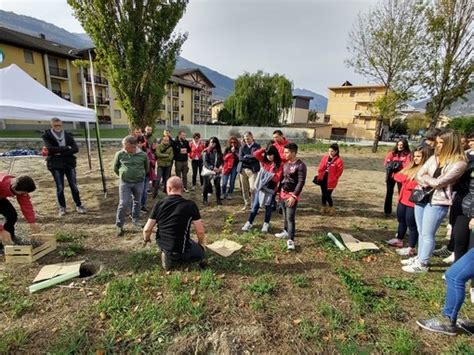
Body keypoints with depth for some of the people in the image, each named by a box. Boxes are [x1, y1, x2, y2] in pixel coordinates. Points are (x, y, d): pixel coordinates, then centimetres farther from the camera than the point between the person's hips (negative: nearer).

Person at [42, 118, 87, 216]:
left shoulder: (68, 135, 6)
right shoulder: (47, 136, 0)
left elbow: (76, 149, -6)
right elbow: (50, 148, -16)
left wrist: (60, 152, -14)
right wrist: (66, 148, -14)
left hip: (69, 163, 2)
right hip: (55, 165, -1)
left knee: (74, 186, 4)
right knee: (60, 188, 5)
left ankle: (78, 205, 16)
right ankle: (62, 207, 20)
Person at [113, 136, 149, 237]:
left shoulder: (142, 155, -8)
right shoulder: (120, 154, -8)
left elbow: (147, 167, 10)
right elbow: (115, 168, 9)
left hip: (139, 183, 1)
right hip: (125, 183, -1)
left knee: (137, 202, 15)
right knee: (123, 204, -3)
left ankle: (135, 220, 35)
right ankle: (119, 225, 9)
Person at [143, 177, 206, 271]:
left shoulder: (159, 204, -7)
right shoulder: (190, 205, -16)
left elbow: (147, 229, -3)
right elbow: (200, 231, -12)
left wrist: (146, 239, 20)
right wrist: (201, 244, 9)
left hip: (161, 244, 5)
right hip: (179, 248, -5)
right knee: (201, 253, 22)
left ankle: (168, 254, 9)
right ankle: (176, 256, 2)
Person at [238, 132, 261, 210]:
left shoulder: (257, 146, 2)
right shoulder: (242, 146, 10)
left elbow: (255, 157, -10)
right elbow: (240, 158, -2)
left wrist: (246, 156, -4)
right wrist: (250, 159, -11)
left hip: (253, 170, -3)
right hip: (243, 169, 3)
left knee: (253, 188, -11)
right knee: (244, 188, 10)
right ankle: (247, 203, 27)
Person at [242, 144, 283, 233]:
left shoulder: (279, 164, -10)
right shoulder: (264, 161, 3)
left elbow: (277, 178, -16)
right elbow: (256, 154, -5)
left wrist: (269, 175, -24)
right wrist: (264, 149, -7)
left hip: (271, 188, -3)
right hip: (260, 186, 4)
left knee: (268, 206, 9)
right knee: (255, 205, 8)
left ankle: (266, 224, 25)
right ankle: (249, 223, 18)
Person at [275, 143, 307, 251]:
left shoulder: (300, 165, -15)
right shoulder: (285, 163, 9)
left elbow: (301, 182, -18)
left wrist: (294, 196, -22)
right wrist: (279, 191, 17)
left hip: (292, 195, -8)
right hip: (283, 193, 8)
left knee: (290, 218, -9)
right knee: (285, 216, 19)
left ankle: (290, 240, -5)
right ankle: (286, 231, 36)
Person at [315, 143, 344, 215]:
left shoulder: (339, 160, -12)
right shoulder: (325, 157, 4)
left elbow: (339, 172, -10)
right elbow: (321, 167, 11)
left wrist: (333, 179, -11)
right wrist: (319, 175, 4)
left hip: (330, 181, -5)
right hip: (323, 179, 5)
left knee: (328, 195, -3)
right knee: (323, 194, 14)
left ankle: (331, 208, 21)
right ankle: (323, 207, 29)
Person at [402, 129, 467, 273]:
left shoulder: (459, 163, -11)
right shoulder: (434, 157, 8)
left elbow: (439, 182, -18)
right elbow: (418, 176, 3)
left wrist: (426, 177, -1)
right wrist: (430, 184, -13)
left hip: (438, 202, -6)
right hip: (422, 198, 7)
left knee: (427, 234, 0)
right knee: (421, 232, 17)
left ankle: (422, 264, 12)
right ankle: (419, 257, 31)